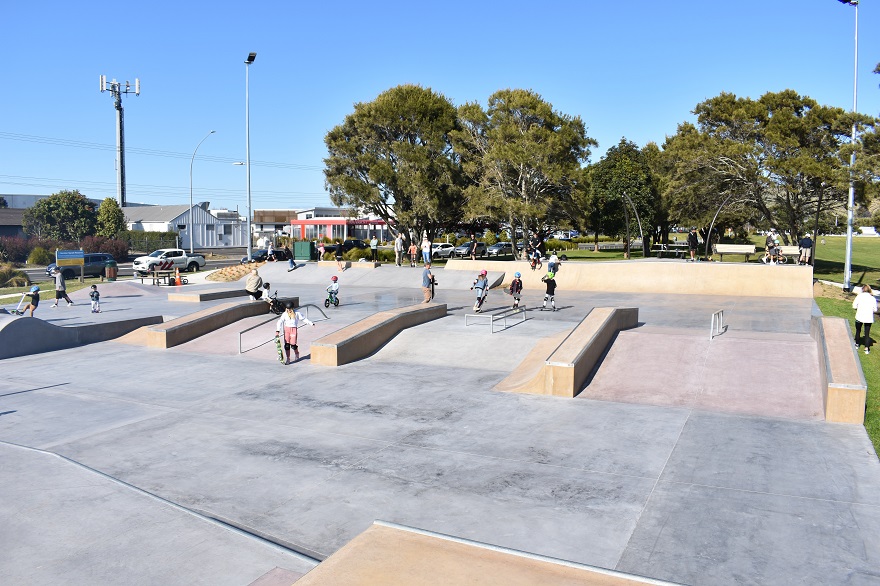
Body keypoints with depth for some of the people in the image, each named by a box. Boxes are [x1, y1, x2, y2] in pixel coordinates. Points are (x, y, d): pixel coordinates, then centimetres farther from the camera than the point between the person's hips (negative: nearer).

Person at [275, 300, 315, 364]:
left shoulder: (296, 313, -2)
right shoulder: (284, 314, -1)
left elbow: (304, 318, 9)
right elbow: (280, 322, -7)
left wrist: (311, 323, 14)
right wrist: (277, 331, -17)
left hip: (293, 329, -1)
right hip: (286, 329, 2)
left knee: (293, 344, -6)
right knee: (287, 344, -4)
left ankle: (296, 353, 27)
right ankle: (288, 359, 6)